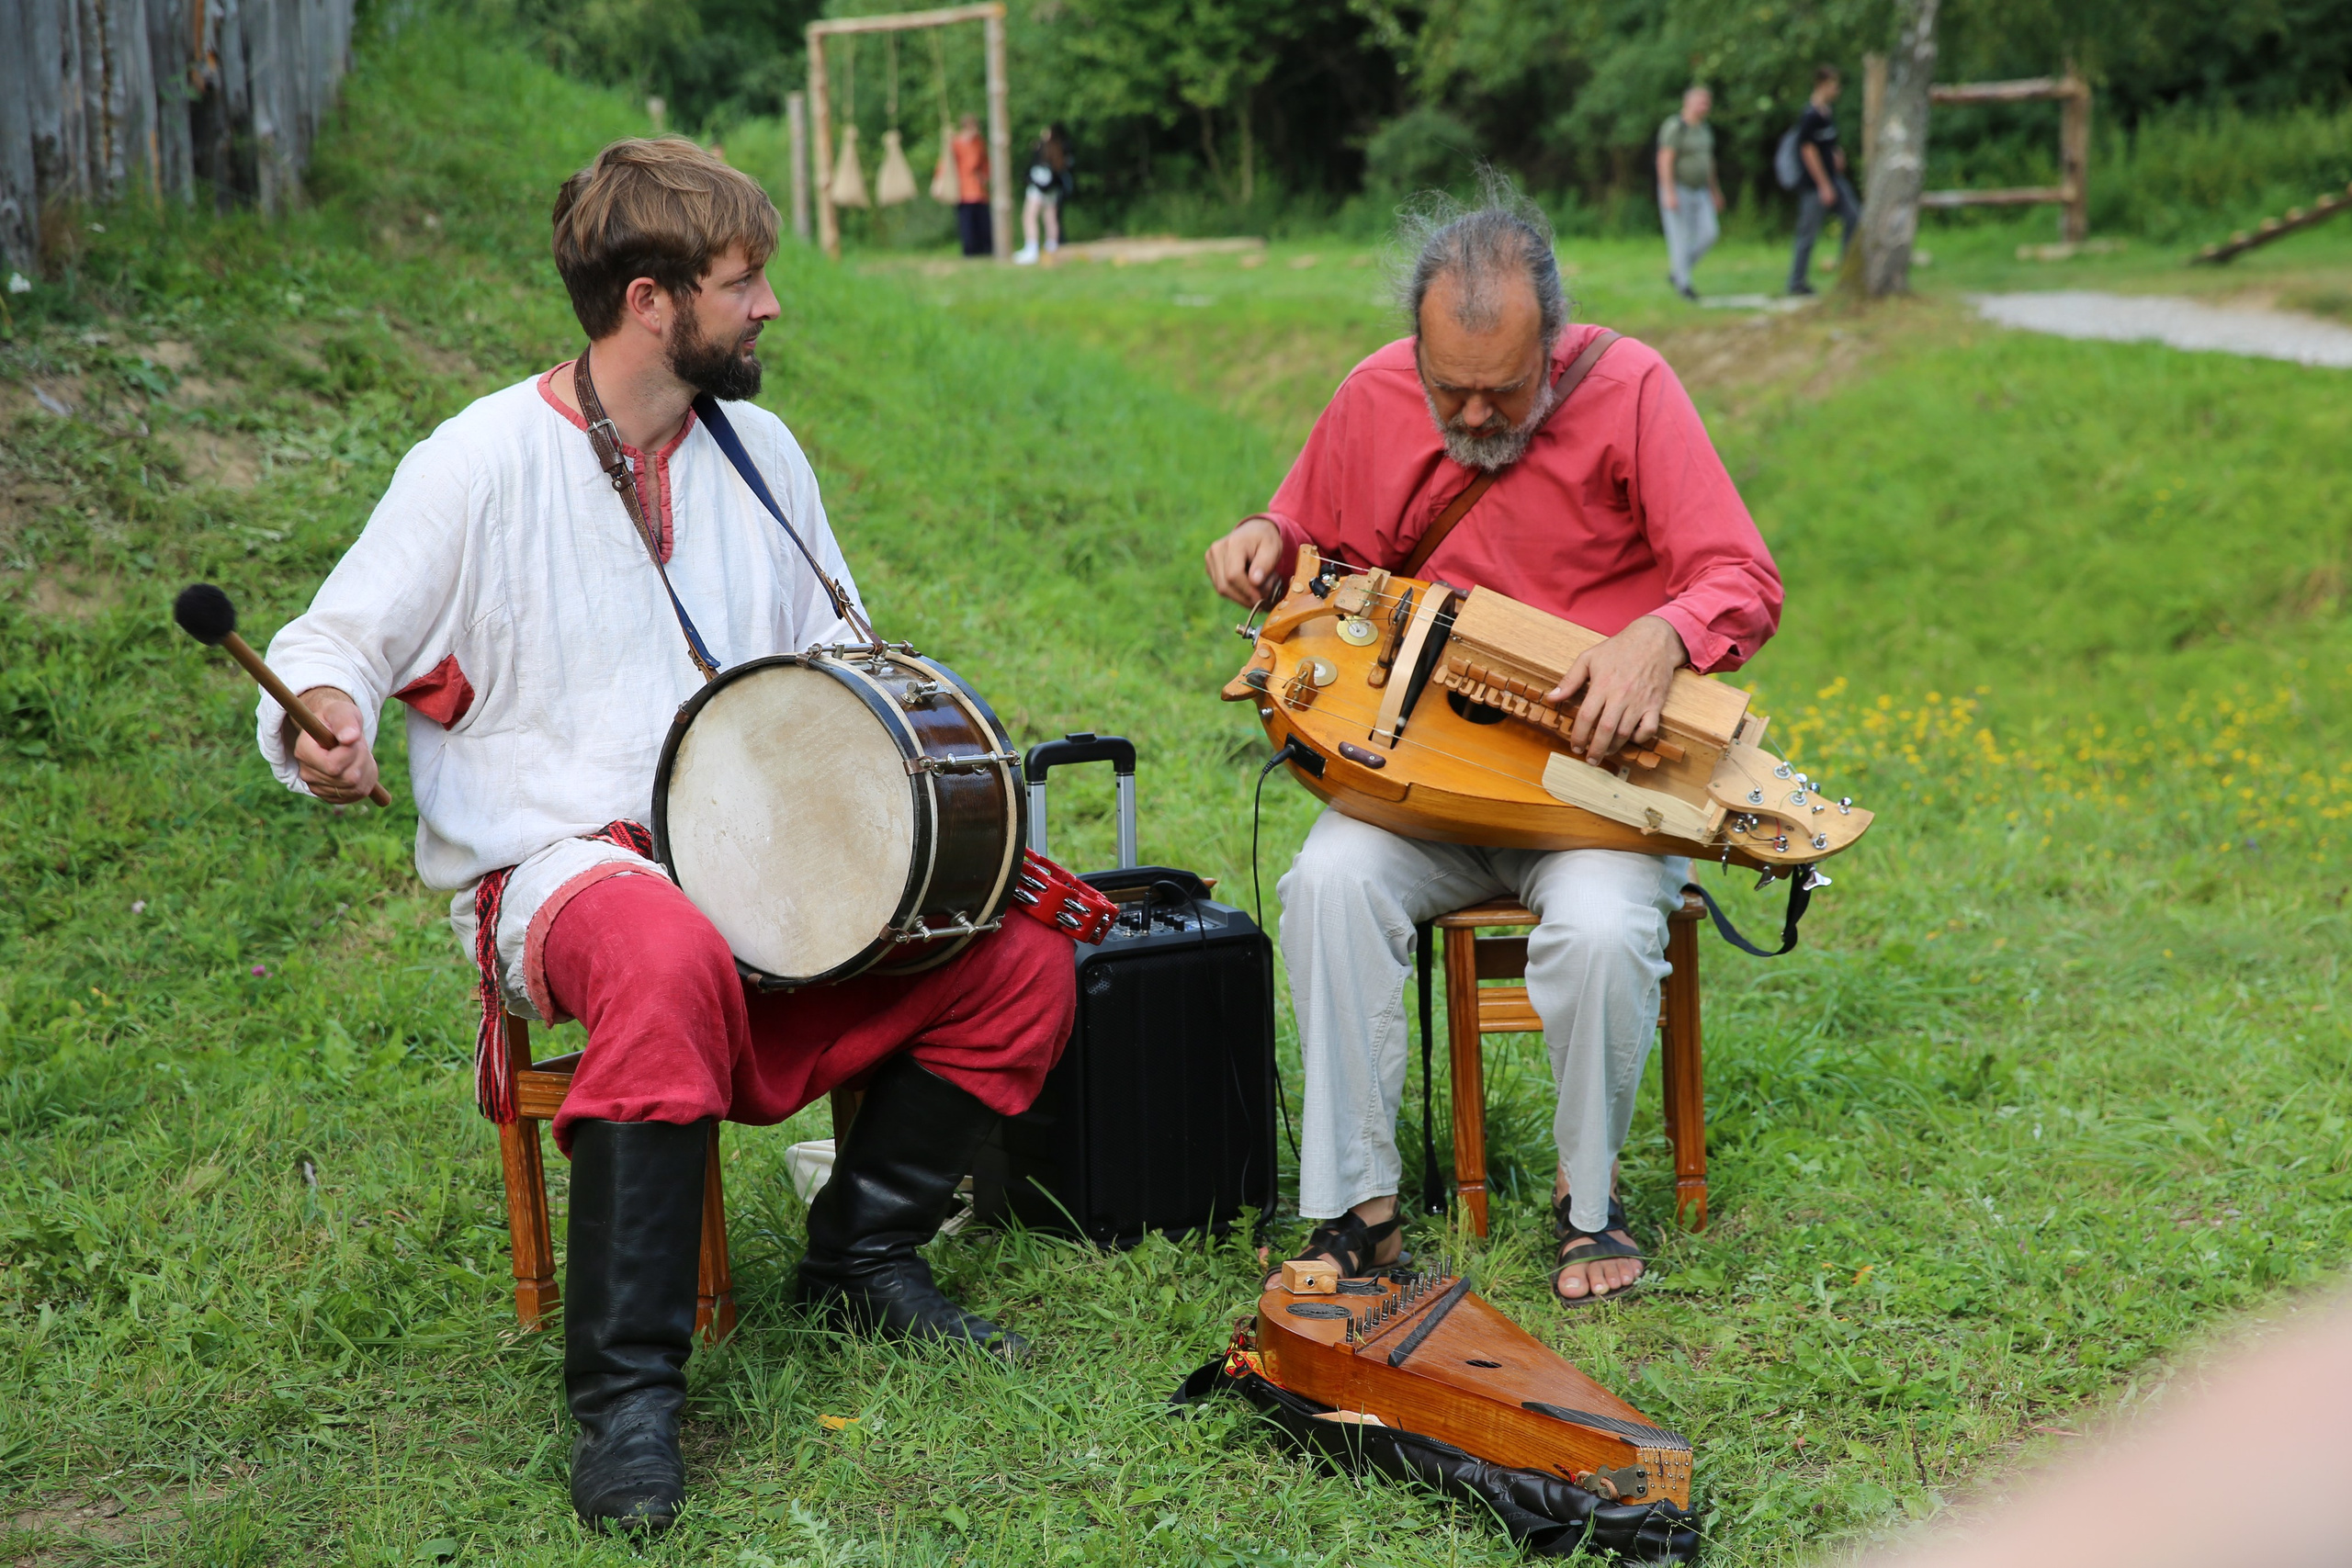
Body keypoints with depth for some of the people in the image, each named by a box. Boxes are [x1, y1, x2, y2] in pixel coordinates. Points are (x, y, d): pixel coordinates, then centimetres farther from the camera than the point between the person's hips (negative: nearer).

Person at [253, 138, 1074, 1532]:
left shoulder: (758, 450, 10)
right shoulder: (484, 462, -8)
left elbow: (836, 655, 21)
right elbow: (336, 639, -5)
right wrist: (328, 715, -29)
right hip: (555, 872, -6)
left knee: (1024, 955, -9)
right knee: (673, 960, -41)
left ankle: (864, 1256, 9)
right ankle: (628, 1391, -31)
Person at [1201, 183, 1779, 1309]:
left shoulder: (1628, 388, -10)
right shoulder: (1375, 397, 0)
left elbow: (1745, 583, -12)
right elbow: (1316, 538, 18)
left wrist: (1659, 636, -34)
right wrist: (1267, 542, -7)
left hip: (1595, 764, -3)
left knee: (1602, 927, -32)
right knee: (1330, 881, -27)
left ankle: (1588, 1197, -3)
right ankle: (1355, 1207, -15)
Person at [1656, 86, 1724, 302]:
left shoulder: (1704, 128, 10)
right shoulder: (1674, 127, -16)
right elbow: (1665, 161, -22)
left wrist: (1715, 191, 21)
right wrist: (1669, 194, -28)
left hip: (1699, 192, 8)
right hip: (1676, 191, -8)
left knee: (1708, 235, -3)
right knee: (1680, 239, -6)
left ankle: (1676, 274, 13)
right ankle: (1683, 286, 4)